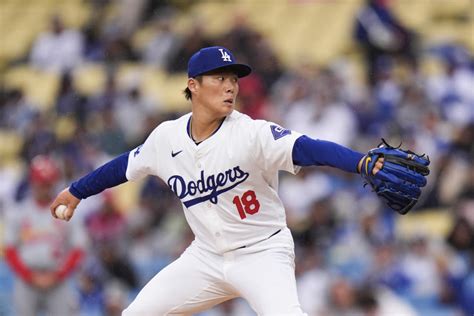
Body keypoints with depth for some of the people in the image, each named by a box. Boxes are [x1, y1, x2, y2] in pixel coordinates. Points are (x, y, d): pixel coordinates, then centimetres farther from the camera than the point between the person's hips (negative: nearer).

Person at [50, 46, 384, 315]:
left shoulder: (253, 134, -21)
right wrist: (75, 192, 27)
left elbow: (307, 148, -36)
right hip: (207, 256, 6)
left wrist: (363, 162, -54)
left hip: (263, 254, -5)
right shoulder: (167, 137, -5)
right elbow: (126, 165, 14)